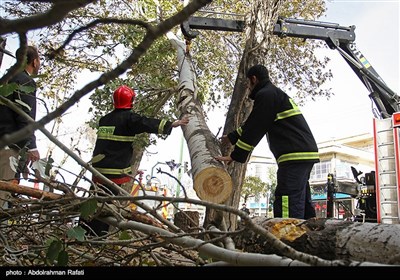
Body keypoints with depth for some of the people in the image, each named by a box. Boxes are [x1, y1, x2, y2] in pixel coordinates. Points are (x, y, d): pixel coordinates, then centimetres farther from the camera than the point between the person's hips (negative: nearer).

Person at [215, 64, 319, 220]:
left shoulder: (265, 95, -5)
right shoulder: (276, 93, 28)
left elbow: (254, 129, -9)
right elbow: (251, 125, 35)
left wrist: (235, 156, -3)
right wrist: (231, 137, 42)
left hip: (294, 154, -11)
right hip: (306, 152, 11)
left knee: (287, 207, -16)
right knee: (302, 203, 13)